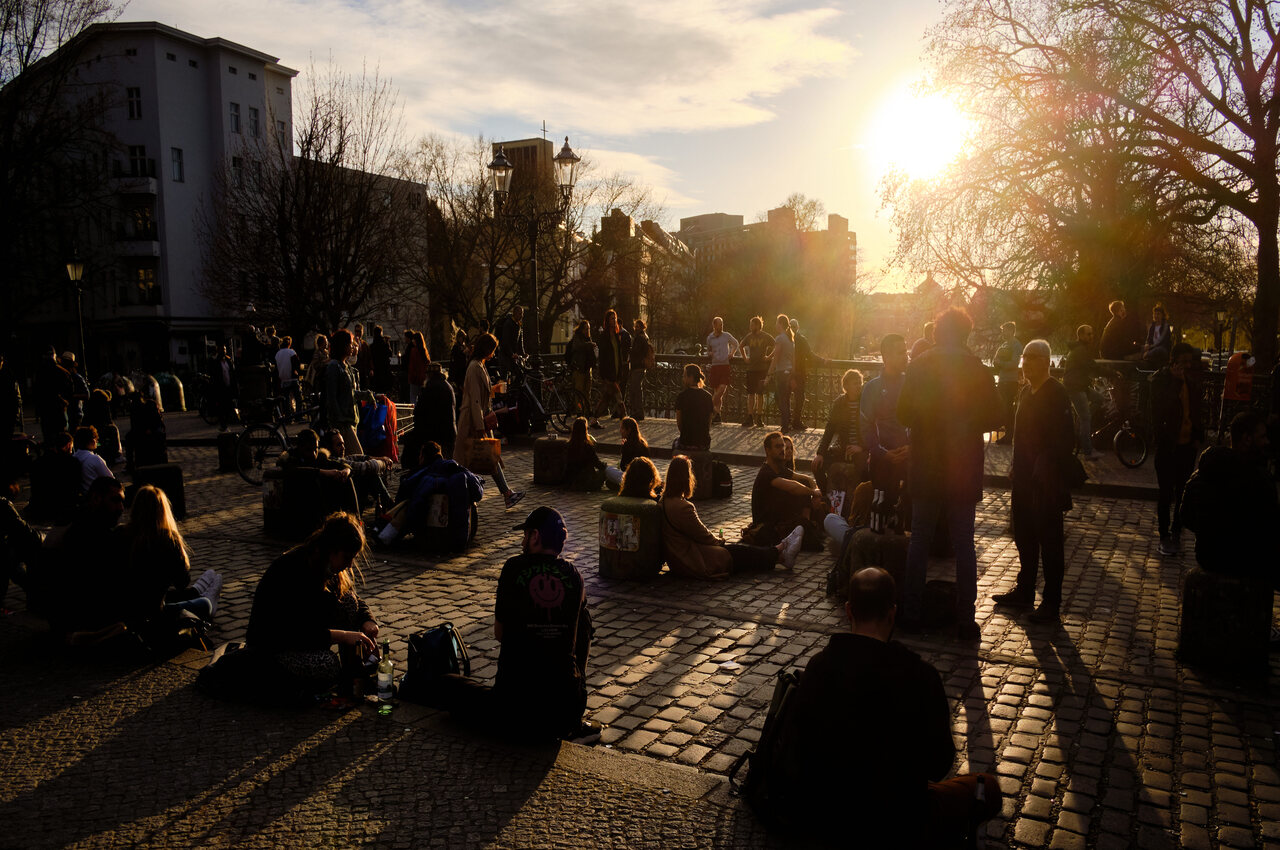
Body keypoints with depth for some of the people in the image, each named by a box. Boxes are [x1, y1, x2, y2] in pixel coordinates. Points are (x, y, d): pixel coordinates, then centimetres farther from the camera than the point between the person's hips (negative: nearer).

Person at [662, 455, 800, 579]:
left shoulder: (665, 500, 4)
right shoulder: (682, 507, -27)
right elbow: (704, 536, -16)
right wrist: (719, 540, 4)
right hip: (693, 564, -9)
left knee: (738, 548, 13)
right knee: (741, 552, 6)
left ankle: (781, 555, 20)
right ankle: (780, 552, 25)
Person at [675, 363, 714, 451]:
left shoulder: (681, 396, -11)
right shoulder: (708, 396, 0)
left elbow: (679, 424, -4)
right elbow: (709, 423, 6)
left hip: (686, 444, -4)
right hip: (705, 443, 4)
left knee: (676, 442, 32)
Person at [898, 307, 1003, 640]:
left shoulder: (917, 366, -3)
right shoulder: (977, 370, -9)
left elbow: (904, 415, 1)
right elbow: (995, 417, -4)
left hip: (925, 467, 2)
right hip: (963, 469, -2)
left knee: (919, 540, 13)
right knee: (963, 544, 6)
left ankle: (911, 613, 18)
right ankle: (965, 620, 9)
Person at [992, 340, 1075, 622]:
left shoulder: (1056, 395, -13)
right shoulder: (1026, 392, 12)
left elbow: (1061, 442, -18)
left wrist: (1054, 479, -20)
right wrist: (1016, 470, 13)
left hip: (1046, 482, -8)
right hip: (1024, 478, 8)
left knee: (1049, 541, 1)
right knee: (1024, 538, 16)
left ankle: (1051, 603, 10)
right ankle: (1024, 591, 29)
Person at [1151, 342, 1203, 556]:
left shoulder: (1192, 382, 6)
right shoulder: (1161, 380, -8)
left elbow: (1198, 412, 16)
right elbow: (1161, 409, -23)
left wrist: (1198, 438, 8)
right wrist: (1176, 380, -22)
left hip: (1187, 445, 4)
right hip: (1167, 445, -4)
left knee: (1182, 493, 9)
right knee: (1166, 493, 1)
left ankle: (1176, 533, 21)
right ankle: (1164, 536, 10)